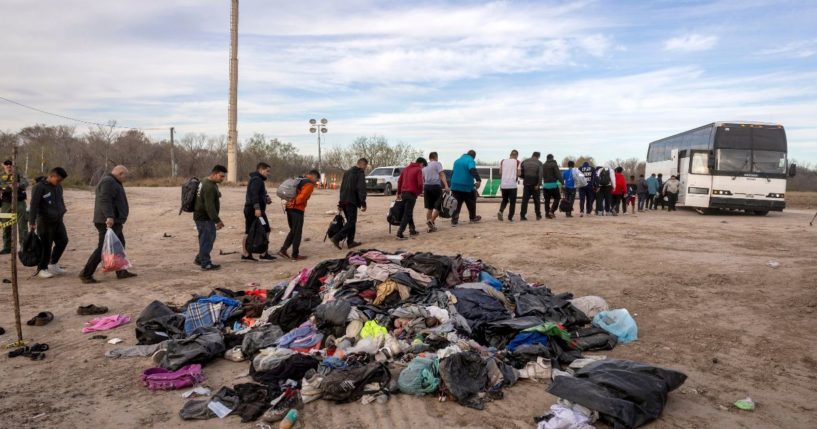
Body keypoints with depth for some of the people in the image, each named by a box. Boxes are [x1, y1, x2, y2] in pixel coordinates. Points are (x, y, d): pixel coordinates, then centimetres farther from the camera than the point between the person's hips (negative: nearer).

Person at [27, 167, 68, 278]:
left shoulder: (58, 187, 9)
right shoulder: (39, 187, -12)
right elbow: (34, 205, -16)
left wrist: (62, 213, 16)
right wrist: (32, 222, -19)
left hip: (58, 220, 7)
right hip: (45, 221, -7)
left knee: (63, 241, 9)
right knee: (46, 245, -3)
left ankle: (53, 264, 24)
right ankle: (42, 269, 10)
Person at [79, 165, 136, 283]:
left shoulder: (112, 182, 21)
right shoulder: (108, 182, -12)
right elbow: (105, 200, -25)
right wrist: (109, 216, -36)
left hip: (114, 222, 11)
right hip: (108, 222, -11)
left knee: (119, 246, 16)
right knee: (103, 249, -10)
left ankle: (121, 272, 21)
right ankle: (86, 274, -7)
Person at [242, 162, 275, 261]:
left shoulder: (253, 179, 22)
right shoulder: (257, 180, -11)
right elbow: (254, 194, -24)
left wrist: (266, 198, 9)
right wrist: (257, 208, -30)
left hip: (249, 209, 10)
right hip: (256, 210, -10)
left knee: (249, 232, 9)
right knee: (265, 230, -5)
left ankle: (245, 254, 11)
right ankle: (264, 254, -3)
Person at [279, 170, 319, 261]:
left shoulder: (300, 180, 20)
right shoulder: (310, 184, -8)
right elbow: (302, 197, -20)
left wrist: (291, 203, 13)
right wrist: (294, 203, -9)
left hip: (289, 208, 9)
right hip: (297, 209, -9)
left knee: (293, 231, 18)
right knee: (297, 232, 0)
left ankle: (283, 250, 11)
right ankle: (295, 255, 4)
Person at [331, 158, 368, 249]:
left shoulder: (347, 172, 20)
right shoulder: (360, 173, -6)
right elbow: (361, 189, -15)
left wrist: (340, 203, 26)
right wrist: (363, 203, -16)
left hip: (344, 201, 9)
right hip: (352, 201, -9)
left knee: (350, 221, 15)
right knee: (351, 222, -6)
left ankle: (350, 242, 15)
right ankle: (336, 238, -16)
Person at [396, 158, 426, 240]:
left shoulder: (406, 168, 17)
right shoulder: (418, 170, -5)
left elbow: (399, 181, 18)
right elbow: (420, 183, -15)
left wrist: (399, 193, 23)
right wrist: (420, 192, 4)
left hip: (404, 193, 7)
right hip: (412, 194, -7)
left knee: (409, 212, 20)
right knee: (407, 214, -6)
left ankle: (412, 230, 26)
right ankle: (400, 233, -11)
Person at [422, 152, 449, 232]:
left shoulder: (425, 166, 20)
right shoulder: (437, 164, 2)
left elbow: (423, 178, 23)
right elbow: (442, 175, -10)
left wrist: (422, 190, 31)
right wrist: (446, 186, -18)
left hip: (426, 186, 6)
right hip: (436, 186, -6)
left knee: (429, 207, 8)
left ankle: (430, 226, 7)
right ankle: (431, 220, -17)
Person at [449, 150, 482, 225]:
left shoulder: (457, 161, 17)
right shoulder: (470, 160, -7)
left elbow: (452, 172, 24)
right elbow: (473, 171, -27)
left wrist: (453, 184, 35)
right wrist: (478, 180, -40)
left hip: (455, 186, 5)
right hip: (467, 187, -5)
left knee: (456, 204, 5)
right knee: (471, 203, 14)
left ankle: (454, 220, -3)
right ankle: (473, 218, 26)